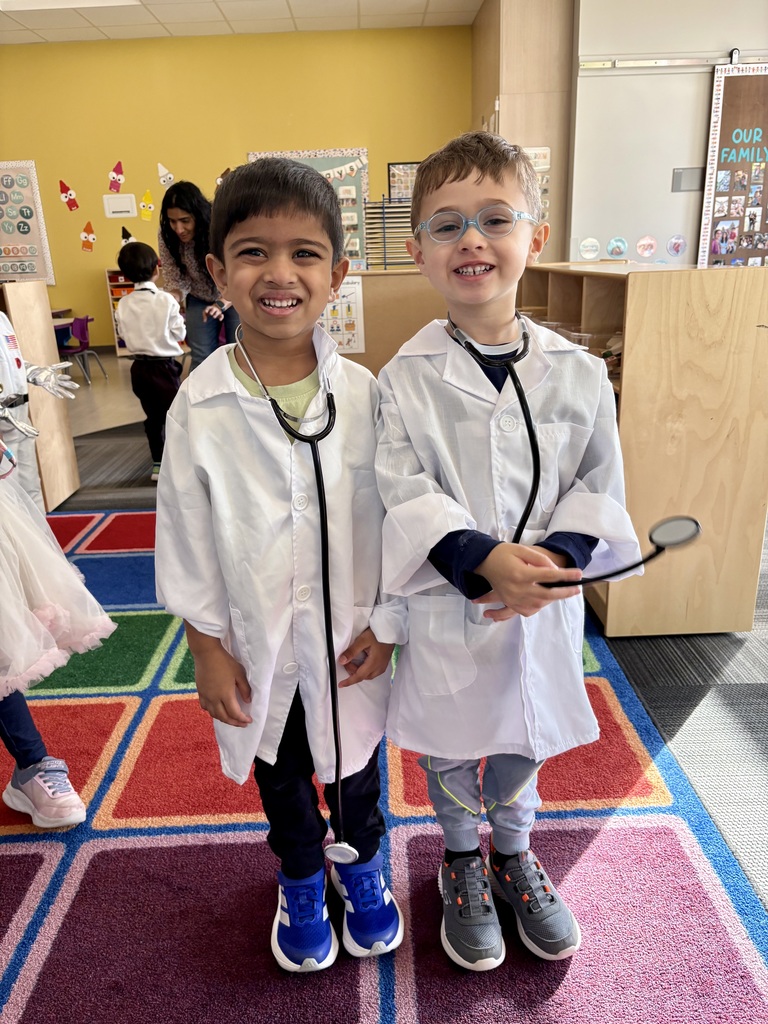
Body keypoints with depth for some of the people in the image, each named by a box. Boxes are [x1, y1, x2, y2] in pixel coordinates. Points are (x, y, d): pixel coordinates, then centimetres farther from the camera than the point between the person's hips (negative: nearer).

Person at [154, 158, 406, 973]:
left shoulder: (363, 393, -13)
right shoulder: (198, 406, -14)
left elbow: (394, 516, -6)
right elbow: (185, 536, -7)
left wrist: (388, 623, -5)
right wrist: (206, 647, -5)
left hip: (353, 637, 0)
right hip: (256, 643, 0)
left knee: (355, 766, 23)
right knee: (280, 776, 23)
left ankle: (361, 864, 54)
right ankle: (300, 884, 52)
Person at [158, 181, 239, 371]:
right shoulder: (166, 236, -21)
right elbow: (175, 278, -14)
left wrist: (221, 305, -41)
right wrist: (171, 300, -36)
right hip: (200, 300, 2)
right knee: (201, 358, 0)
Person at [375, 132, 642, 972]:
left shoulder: (579, 374, -4)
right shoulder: (405, 380, -11)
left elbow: (598, 486, -1)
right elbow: (405, 494, -14)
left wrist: (550, 562, -17)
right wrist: (483, 559, -28)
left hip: (544, 607, 2)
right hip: (447, 607, -1)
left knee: (521, 747, 23)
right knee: (449, 752, 19)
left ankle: (513, 855, 54)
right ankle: (462, 864, 50)